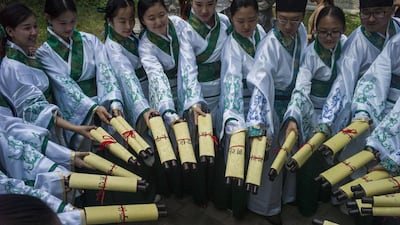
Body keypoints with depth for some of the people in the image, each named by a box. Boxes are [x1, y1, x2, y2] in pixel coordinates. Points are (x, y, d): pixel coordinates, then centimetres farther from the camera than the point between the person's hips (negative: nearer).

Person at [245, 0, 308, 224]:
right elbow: (261, 85, -36)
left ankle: (288, 194, 44)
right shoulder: (269, 45, -27)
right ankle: (267, 205, 26)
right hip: (275, 106, -6)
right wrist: (257, 122, -45)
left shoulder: (301, 32, -7)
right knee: (271, 158, 6)